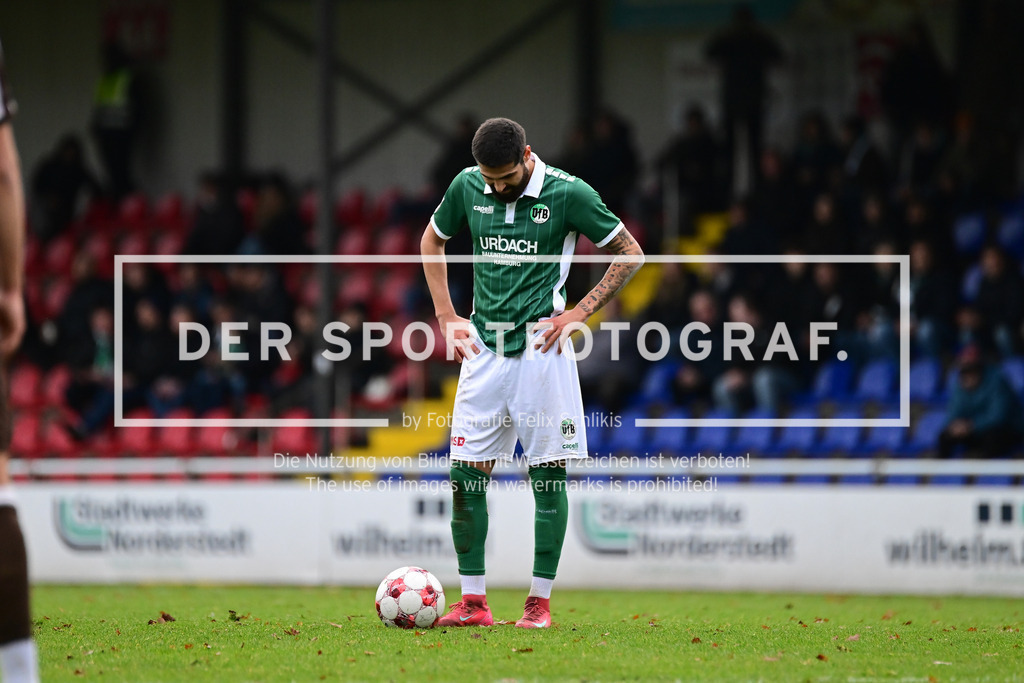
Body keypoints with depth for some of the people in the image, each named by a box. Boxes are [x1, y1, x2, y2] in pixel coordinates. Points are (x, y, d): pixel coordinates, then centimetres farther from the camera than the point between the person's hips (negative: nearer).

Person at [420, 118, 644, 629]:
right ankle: (472, 602, 5)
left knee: (548, 475, -2)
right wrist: (447, 316, 12)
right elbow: (432, 241, 22)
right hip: (483, 348, 4)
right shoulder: (467, 187, 3)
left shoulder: (568, 193, -7)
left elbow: (630, 254, 2)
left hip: (540, 349, -4)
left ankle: (539, 602, 4)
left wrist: (579, 313, -5)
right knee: (465, 474, -1)